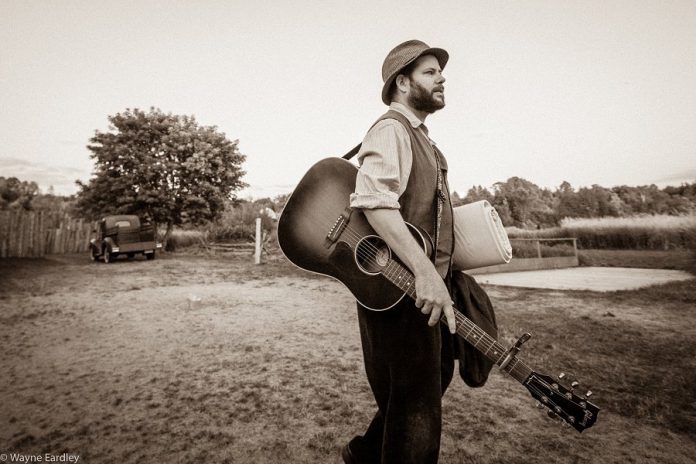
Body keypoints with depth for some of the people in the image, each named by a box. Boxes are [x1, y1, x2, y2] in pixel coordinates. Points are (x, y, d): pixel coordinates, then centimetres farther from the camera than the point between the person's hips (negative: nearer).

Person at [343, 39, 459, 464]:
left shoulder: (419, 136, 21)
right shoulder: (392, 129, -12)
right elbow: (374, 200, -30)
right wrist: (425, 273, -35)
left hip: (427, 285, 11)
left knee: (434, 378, 23)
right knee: (417, 403, 2)